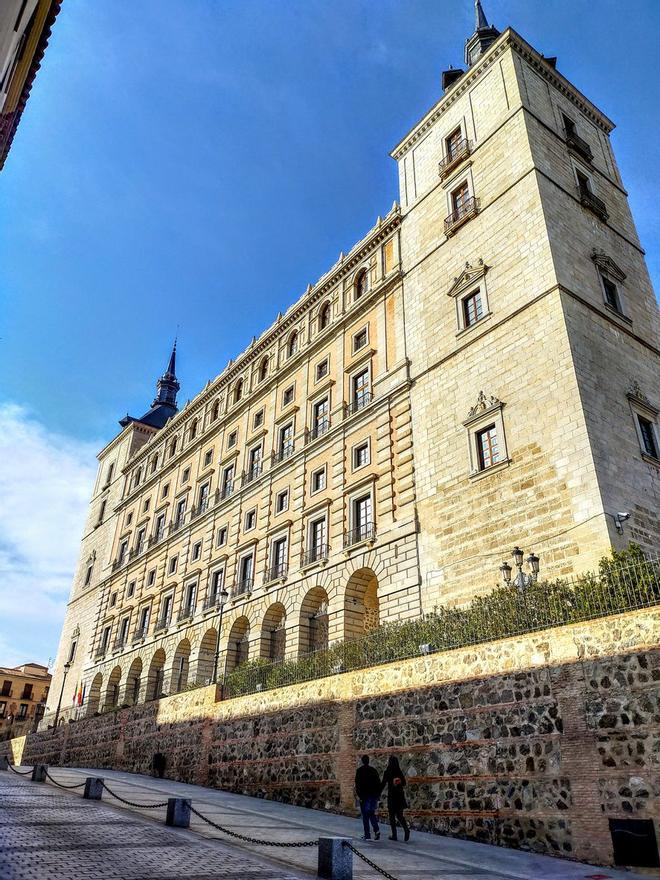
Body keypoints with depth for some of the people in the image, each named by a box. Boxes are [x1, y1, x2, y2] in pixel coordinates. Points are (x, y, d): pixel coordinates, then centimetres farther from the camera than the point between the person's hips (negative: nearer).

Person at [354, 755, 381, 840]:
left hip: (364, 795, -4)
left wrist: (358, 795, -10)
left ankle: (367, 835, 2)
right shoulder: (374, 770, 8)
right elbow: (378, 783, 9)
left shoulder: (359, 770, -5)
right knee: (372, 813, 15)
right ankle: (376, 830, -3)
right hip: (374, 795, 4)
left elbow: (357, 784, -11)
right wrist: (378, 795, 13)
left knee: (365, 815, 4)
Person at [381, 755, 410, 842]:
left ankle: (394, 835, 7)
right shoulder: (400, 772, 2)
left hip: (391, 795, -4)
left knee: (392, 816, 7)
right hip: (400, 795, 4)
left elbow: (383, 784, -8)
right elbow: (404, 784, 7)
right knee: (400, 815, 12)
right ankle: (406, 829, -11)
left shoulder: (387, 772, -9)